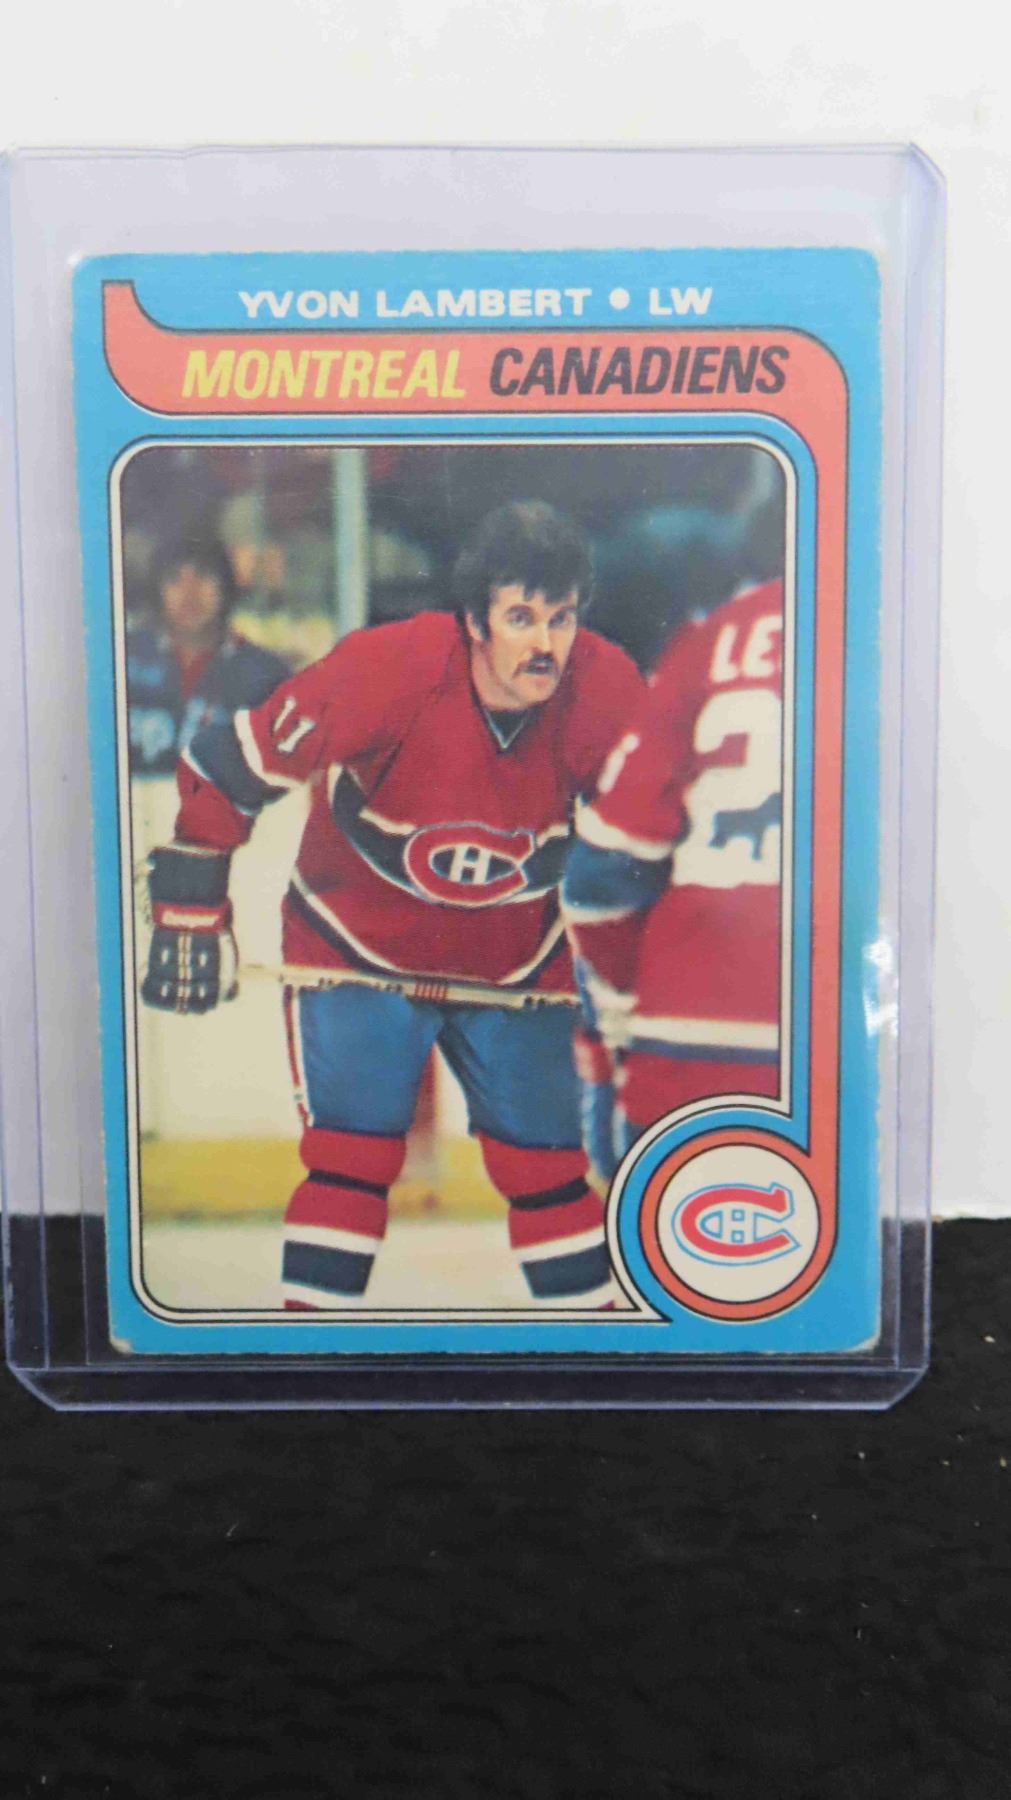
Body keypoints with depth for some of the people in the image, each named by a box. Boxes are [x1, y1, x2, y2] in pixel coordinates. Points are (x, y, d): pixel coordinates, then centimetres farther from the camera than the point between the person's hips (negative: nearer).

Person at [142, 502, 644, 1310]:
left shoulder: (606, 689, -20)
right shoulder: (386, 670, -29)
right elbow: (226, 766, -18)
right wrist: (192, 913, -15)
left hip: (519, 963, 3)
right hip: (357, 941, -2)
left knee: (547, 1166, 6)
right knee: (354, 1155, -7)